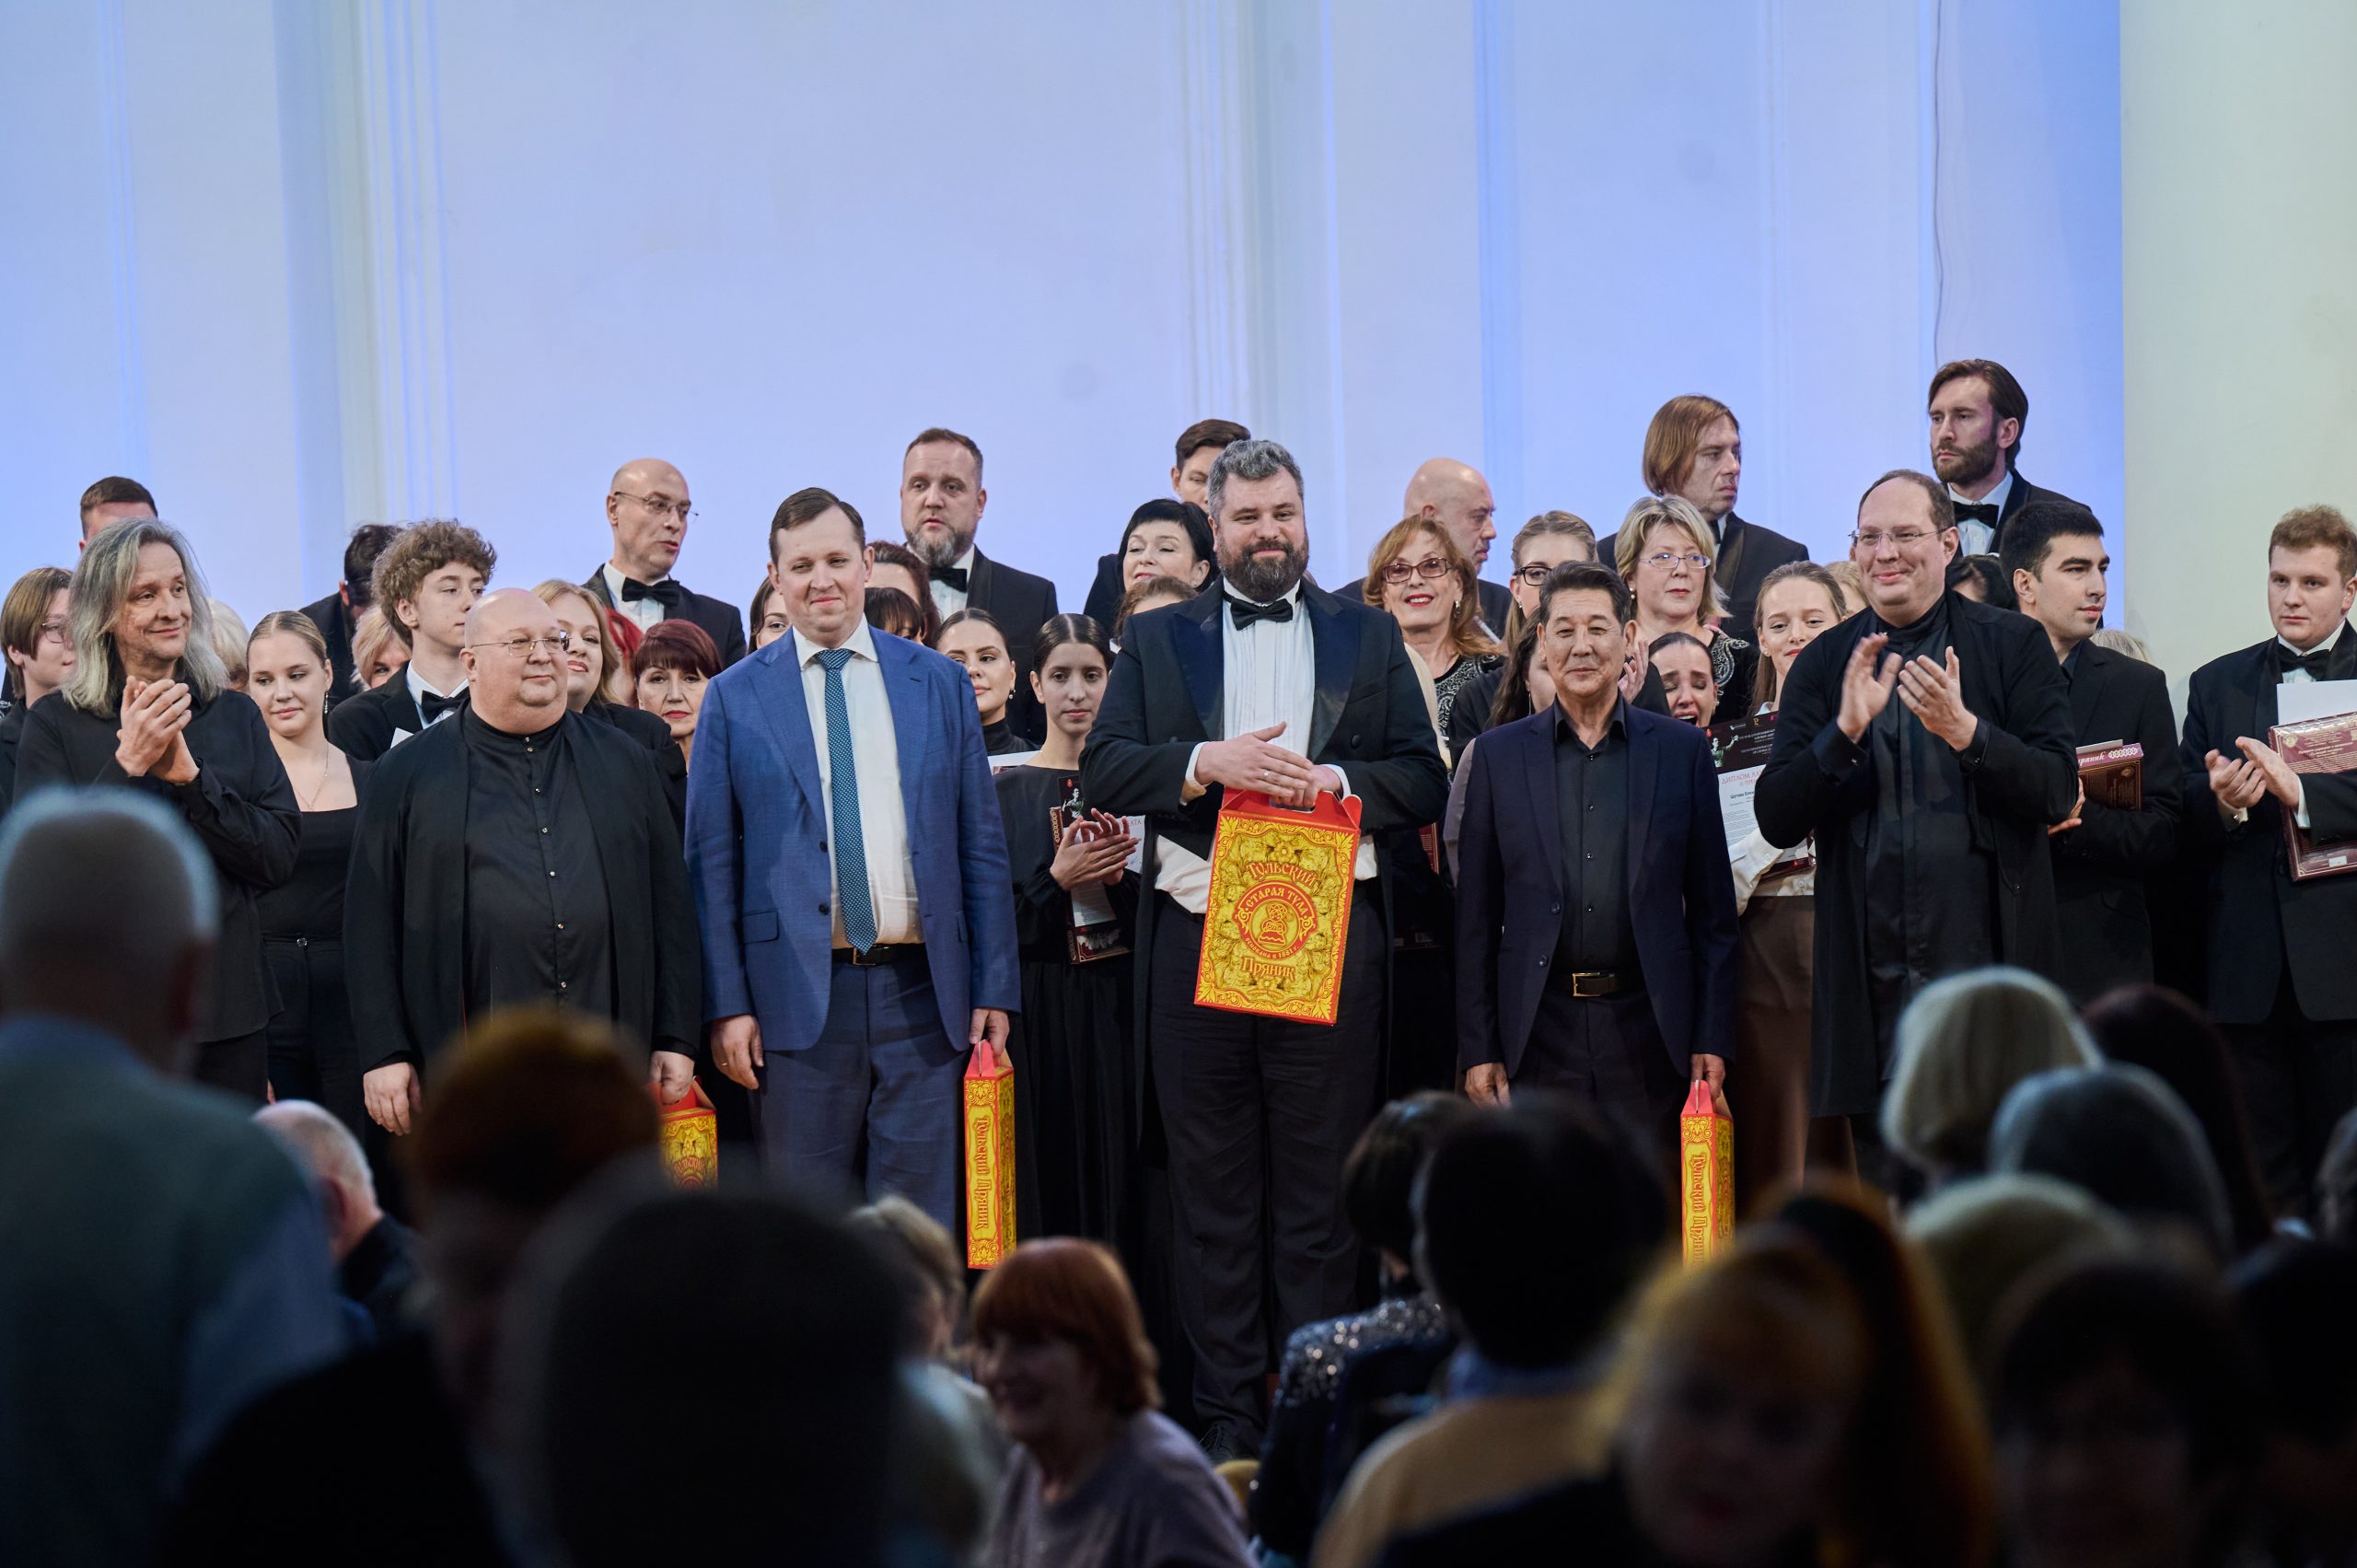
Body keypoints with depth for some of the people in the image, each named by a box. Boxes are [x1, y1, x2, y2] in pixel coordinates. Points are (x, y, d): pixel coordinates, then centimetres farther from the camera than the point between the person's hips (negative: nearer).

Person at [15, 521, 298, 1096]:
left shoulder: (235, 717, 7)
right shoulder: (55, 723, -1)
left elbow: (279, 859, -1)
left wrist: (191, 774, -13)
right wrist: (127, 764, -19)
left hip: (229, 1016, 3)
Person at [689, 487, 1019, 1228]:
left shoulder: (940, 684, 9)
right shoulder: (735, 699, 5)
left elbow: (982, 845, 9)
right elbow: (711, 861, 3)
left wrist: (995, 989, 3)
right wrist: (726, 1004, -4)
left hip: (922, 993, 1)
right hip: (798, 993, -1)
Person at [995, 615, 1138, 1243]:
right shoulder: (1006, 790, 5)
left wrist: (1120, 877, -11)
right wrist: (1056, 879, -14)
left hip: (1118, 1006, 1)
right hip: (1039, 1013, -1)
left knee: (1115, 1163, -2)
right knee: (1046, 1175, -4)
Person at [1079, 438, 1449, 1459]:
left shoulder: (1368, 637, 13)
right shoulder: (1157, 639, 13)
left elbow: (1425, 780, 8)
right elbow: (1104, 771, 3)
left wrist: (1338, 782, -10)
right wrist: (1207, 761, -12)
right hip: (1195, 939, 1)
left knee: (1322, 1188, 0)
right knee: (1212, 1188, 4)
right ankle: (1227, 1414, 10)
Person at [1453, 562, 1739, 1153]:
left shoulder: (1682, 749, 8)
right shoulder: (1500, 754, 8)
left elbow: (1712, 909, 7)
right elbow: (1476, 916, 7)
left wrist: (1713, 1037, 1)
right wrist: (1478, 1047, 1)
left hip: (1648, 1030, 0)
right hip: (1539, 1032, 0)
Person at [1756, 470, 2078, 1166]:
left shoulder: (2013, 645, 4)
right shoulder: (1822, 664, 9)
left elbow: (2058, 793, -5)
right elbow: (1776, 820, 1)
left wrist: (1964, 731, -21)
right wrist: (1846, 731, -14)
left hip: (1986, 965, -2)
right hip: (1872, 983, 2)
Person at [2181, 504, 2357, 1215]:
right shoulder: (2218, 685, 15)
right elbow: (2186, 826, 9)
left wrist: (2298, 790, -23)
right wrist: (2221, 803, -11)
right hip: (2249, 967, 3)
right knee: (2260, 1175, 5)